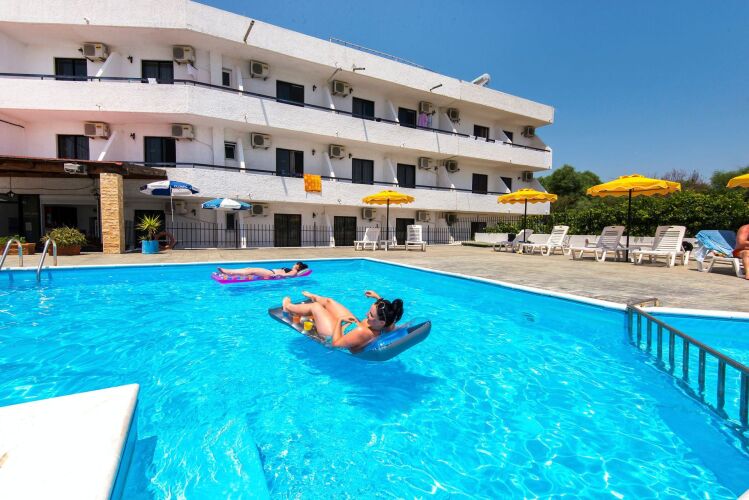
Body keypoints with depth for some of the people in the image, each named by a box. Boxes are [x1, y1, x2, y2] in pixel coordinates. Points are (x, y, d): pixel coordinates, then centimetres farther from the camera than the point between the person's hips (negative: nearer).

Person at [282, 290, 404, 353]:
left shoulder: (363, 332, -47)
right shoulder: (387, 324, -27)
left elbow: (336, 342, -35)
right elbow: (387, 310, 0)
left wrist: (339, 319, -25)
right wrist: (378, 297, 0)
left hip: (336, 335, -6)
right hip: (350, 325, 6)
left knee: (315, 306, 10)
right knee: (329, 301, 23)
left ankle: (288, 307, 44)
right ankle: (314, 297, 63)